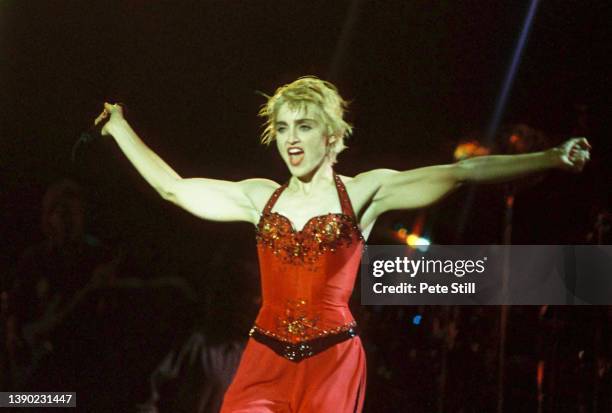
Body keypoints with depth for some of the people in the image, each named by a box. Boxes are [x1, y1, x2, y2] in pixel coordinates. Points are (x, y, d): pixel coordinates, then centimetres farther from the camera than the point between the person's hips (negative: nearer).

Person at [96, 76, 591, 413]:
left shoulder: (364, 192, 3)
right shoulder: (261, 198, 12)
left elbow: (460, 173, -5)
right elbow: (174, 187, 18)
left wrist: (552, 158, -11)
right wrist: (121, 129, 22)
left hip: (334, 360, -2)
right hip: (266, 359, 3)